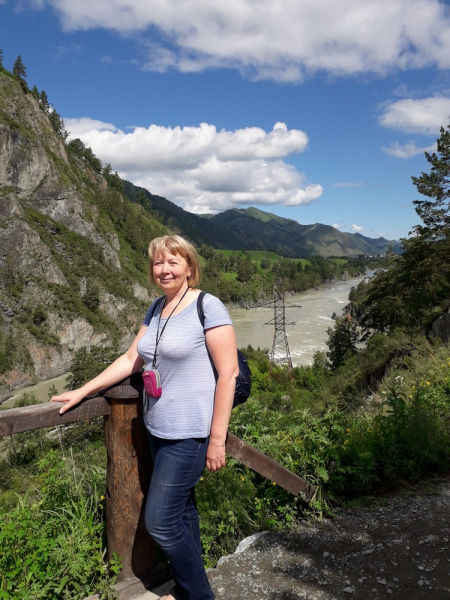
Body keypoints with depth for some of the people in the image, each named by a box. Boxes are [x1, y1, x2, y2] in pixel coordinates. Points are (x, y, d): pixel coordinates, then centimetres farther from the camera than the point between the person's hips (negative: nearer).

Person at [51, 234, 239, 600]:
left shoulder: (208, 307, -14)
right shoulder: (156, 309, 8)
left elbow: (228, 374, -16)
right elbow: (130, 360, 13)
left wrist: (217, 439, -16)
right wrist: (81, 392, 12)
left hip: (189, 434, -7)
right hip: (158, 430, 7)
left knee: (160, 521, -1)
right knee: (181, 509, 19)